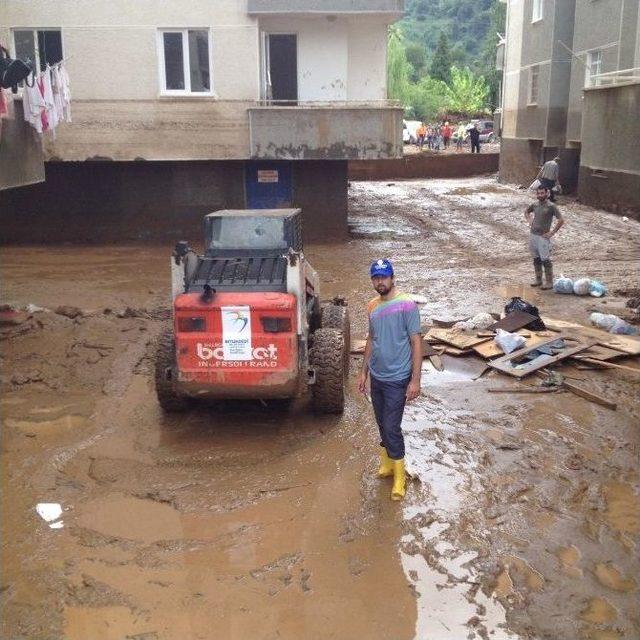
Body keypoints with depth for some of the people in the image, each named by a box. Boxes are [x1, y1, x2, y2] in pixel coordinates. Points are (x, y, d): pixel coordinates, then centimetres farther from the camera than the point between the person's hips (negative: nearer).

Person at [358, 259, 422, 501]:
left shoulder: (406, 305, -16)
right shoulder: (372, 306, 5)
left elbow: (416, 343, -15)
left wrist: (415, 380, -18)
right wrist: (364, 372, 16)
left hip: (397, 380, -6)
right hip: (376, 378, 6)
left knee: (391, 428, -5)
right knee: (383, 426, 17)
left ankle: (399, 477, 11)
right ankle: (387, 463, 35)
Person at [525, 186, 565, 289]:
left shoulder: (551, 206, -10)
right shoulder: (534, 205, 7)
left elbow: (561, 220, -13)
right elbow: (526, 212, 29)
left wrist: (552, 232, -13)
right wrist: (529, 221, 12)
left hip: (543, 237, -6)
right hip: (533, 235, 6)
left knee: (546, 260, -5)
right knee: (536, 259, 13)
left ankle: (549, 282, 1)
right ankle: (538, 279, 24)